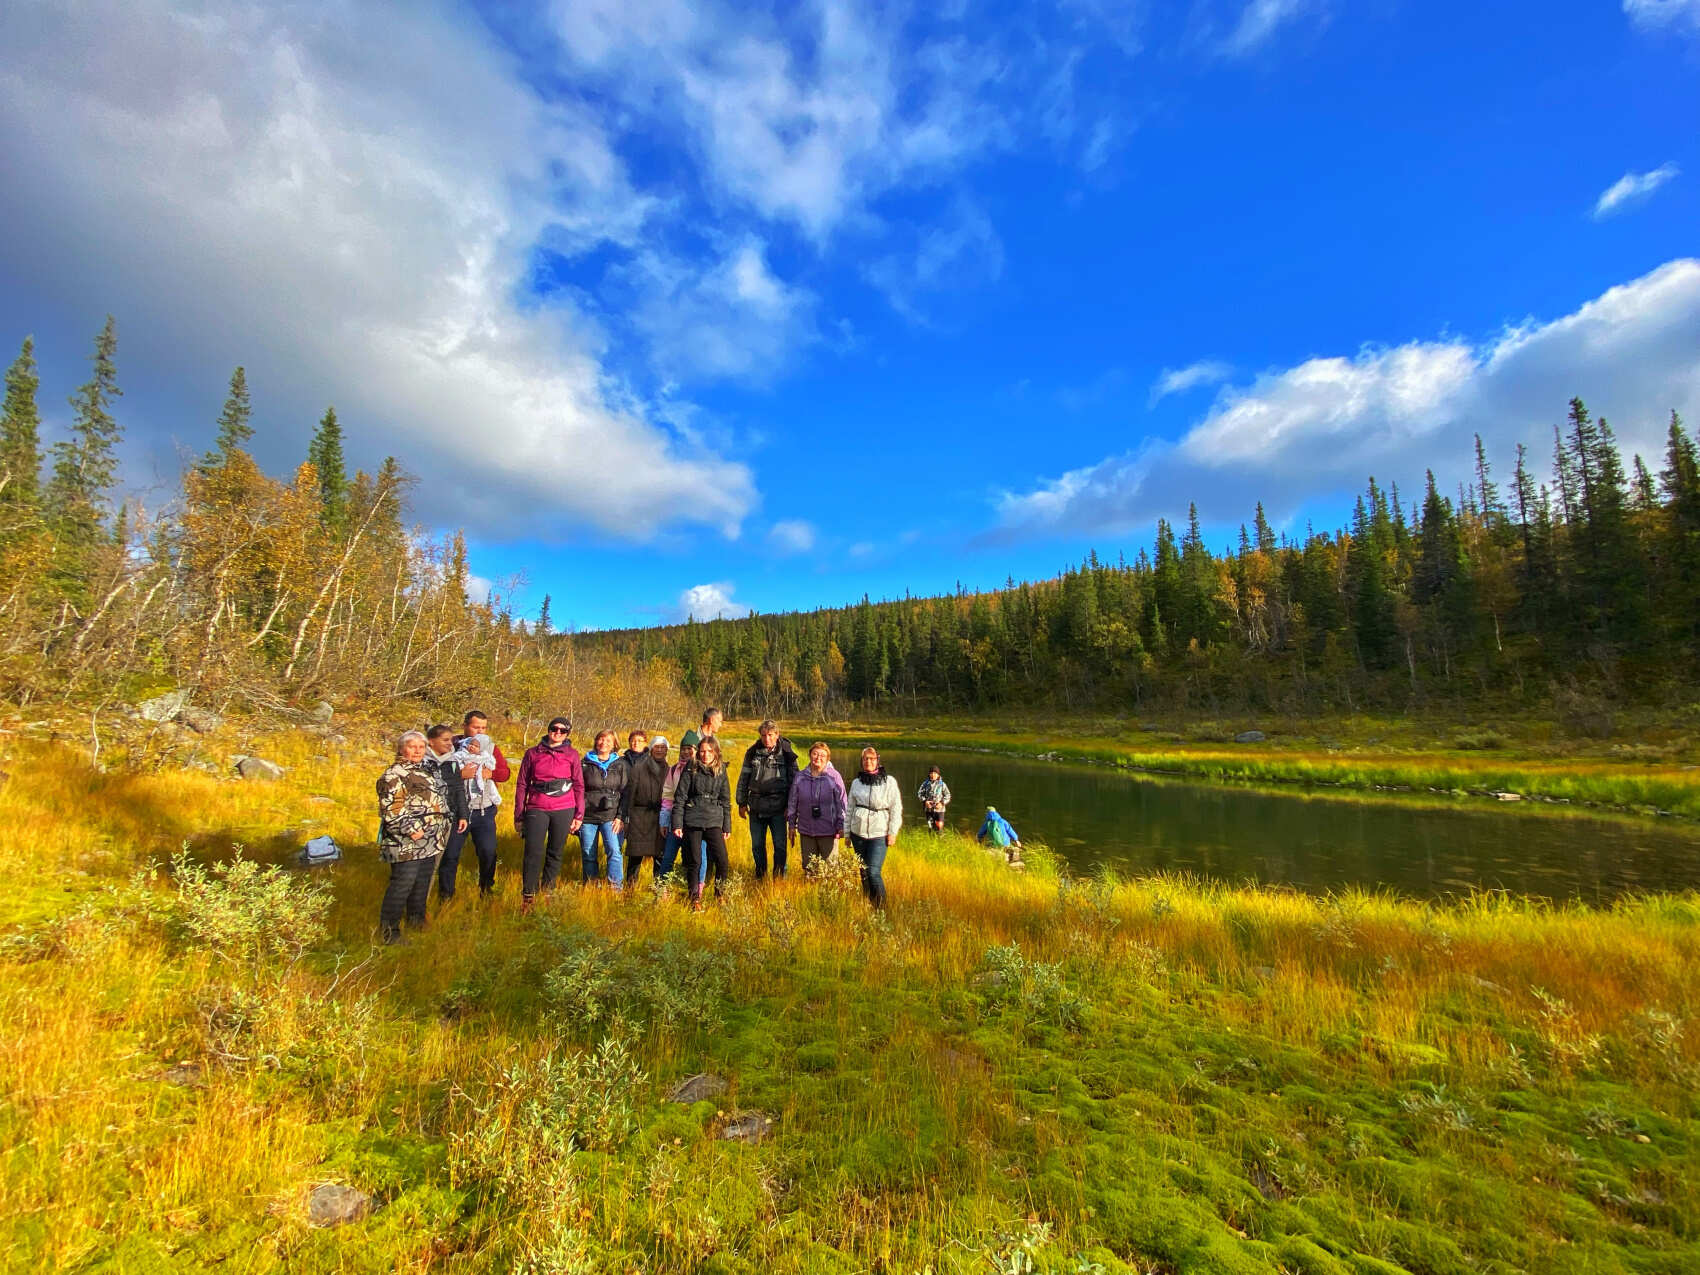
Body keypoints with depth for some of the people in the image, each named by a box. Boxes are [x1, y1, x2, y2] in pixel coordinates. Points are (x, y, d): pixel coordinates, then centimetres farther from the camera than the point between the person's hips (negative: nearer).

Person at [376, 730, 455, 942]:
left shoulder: (428, 769, 15)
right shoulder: (393, 775, -12)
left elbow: (439, 800, 29)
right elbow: (390, 809, -18)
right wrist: (410, 830, -21)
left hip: (430, 842, 9)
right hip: (407, 843, -8)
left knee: (423, 883, 15)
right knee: (402, 883, -7)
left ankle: (417, 920, 28)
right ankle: (388, 930, 2)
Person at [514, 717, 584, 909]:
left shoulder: (572, 754, 6)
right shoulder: (532, 753, 8)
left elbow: (579, 786, 7)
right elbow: (522, 785, 11)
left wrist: (579, 815, 4)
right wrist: (519, 815, 9)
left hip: (564, 810, 0)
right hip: (537, 809, 0)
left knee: (555, 853, 7)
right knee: (533, 852, -8)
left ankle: (547, 892, 21)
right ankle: (528, 896, 3)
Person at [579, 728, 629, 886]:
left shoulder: (620, 764, 7)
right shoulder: (586, 763, 6)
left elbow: (625, 793, 5)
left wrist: (621, 817, -4)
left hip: (610, 816, -1)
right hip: (588, 816, 1)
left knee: (614, 850, -16)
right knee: (588, 854, 6)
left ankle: (616, 887, -10)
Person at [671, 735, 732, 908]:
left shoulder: (721, 772, 7)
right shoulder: (690, 770, 1)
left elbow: (726, 801, 11)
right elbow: (679, 798, 1)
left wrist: (727, 826, 9)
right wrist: (677, 823, -5)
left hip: (714, 822, 1)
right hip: (692, 821, -1)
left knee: (722, 861, -6)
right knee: (694, 861, 3)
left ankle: (719, 894, 15)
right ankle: (695, 897, 19)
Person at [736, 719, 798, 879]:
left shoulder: (786, 753, -2)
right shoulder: (752, 753, 4)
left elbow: (794, 780, 1)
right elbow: (743, 778, 11)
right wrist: (742, 803, 9)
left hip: (778, 808, -2)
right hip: (756, 807, 3)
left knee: (780, 845, 0)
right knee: (757, 845, 11)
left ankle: (779, 878, 16)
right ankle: (760, 877, 27)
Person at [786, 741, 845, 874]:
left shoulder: (834, 777, -5)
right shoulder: (800, 777, 3)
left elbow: (841, 802, -2)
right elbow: (792, 802, 9)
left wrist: (841, 826, -4)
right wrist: (791, 824, 8)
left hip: (829, 832, -2)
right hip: (806, 831, 3)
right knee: (808, 866, 12)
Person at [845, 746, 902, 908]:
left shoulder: (889, 782, -1)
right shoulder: (856, 782, 9)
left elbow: (896, 808, 0)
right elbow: (849, 809, 15)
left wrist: (892, 833, -4)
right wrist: (847, 832, 13)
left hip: (879, 834, -4)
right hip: (858, 833, 4)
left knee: (873, 873, -13)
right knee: (863, 873, 10)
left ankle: (881, 908, 1)